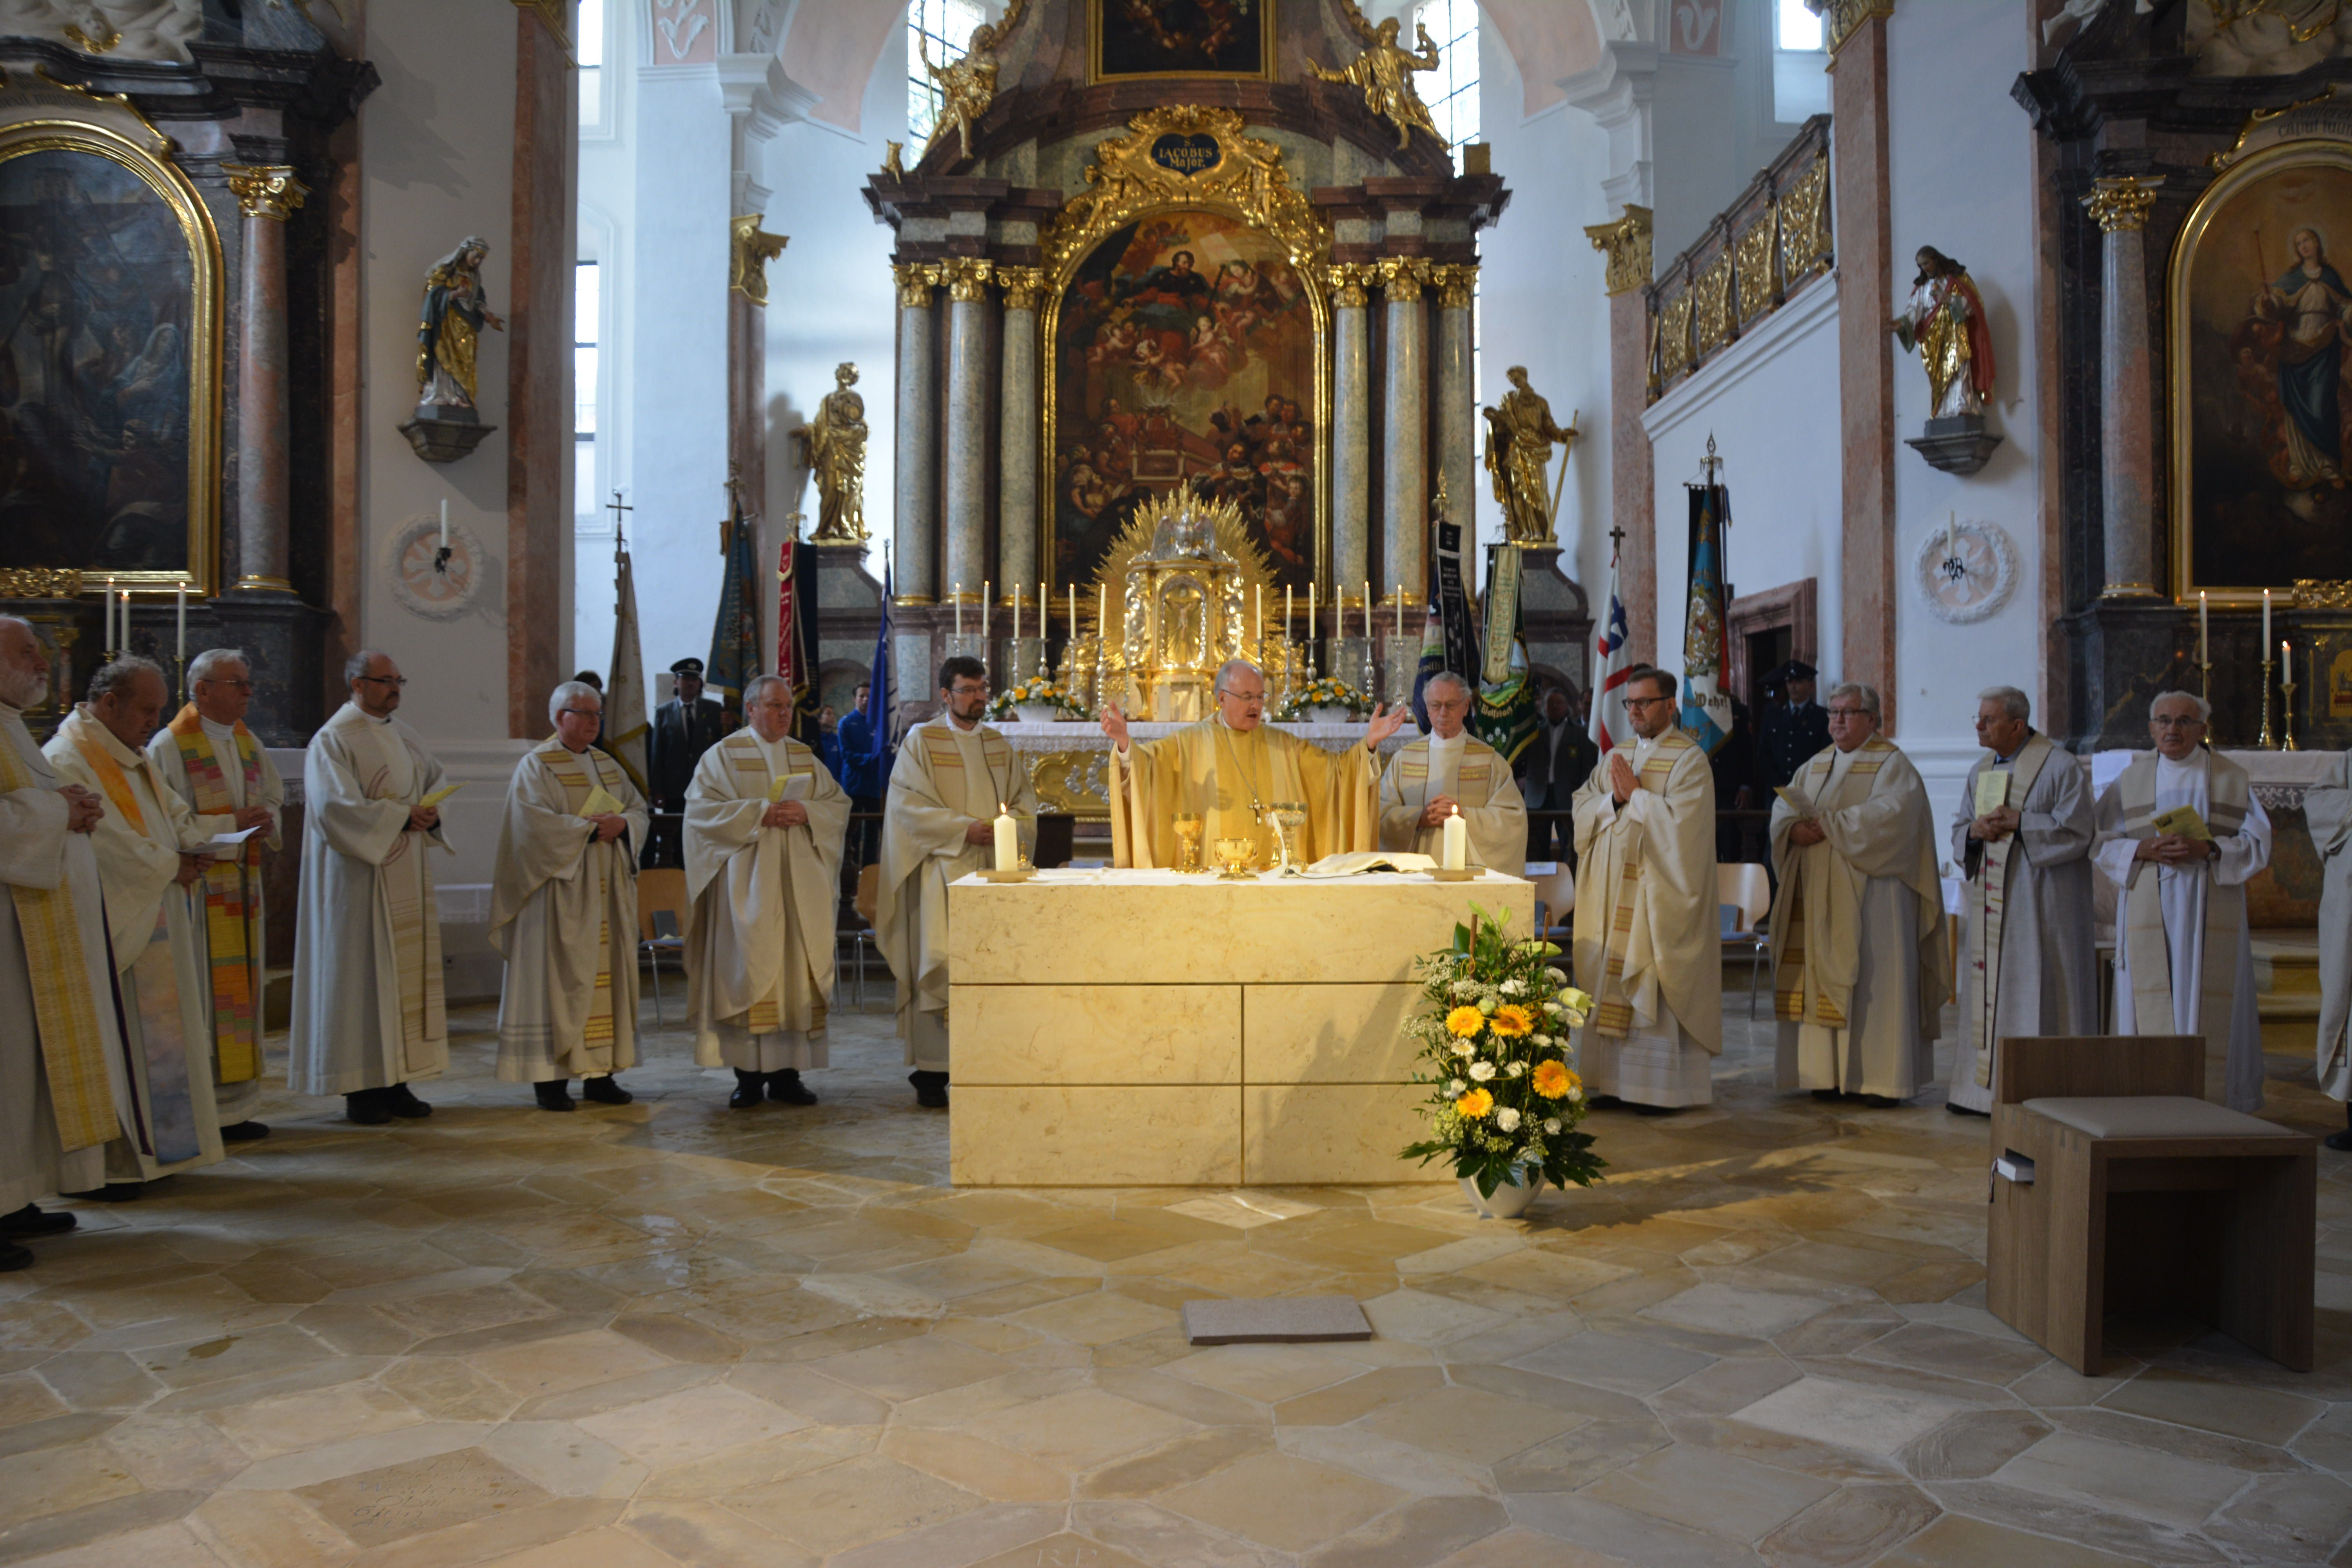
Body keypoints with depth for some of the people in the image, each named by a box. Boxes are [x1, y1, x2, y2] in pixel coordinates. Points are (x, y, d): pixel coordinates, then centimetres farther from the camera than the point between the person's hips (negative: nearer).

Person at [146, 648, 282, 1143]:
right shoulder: (170, 745, -7)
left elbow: (275, 800, 18)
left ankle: (236, 1106, 15)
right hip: (198, 886, -7)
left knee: (241, 993, 9)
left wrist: (266, 823, -3)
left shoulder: (248, 743, 14)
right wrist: (230, 824, -19)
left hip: (243, 887, 7)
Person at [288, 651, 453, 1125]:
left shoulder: (403, 735, 15)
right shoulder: (333, 740, -8)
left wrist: (430, 815, -3)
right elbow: (337, 805, -18)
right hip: (360, 879, -7)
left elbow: (435, 780, 18)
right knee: (362, 975, -4)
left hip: (406, 878, 7)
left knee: (408, 971, 6)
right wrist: (401, 817, -17)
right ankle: (361, 1088, 3)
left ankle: (396, 1081, 12)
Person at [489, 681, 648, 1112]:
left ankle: (600, 1074, 10)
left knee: (607, 976, 5)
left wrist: (622, 824, -8)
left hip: (607, 892, 7)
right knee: (557, 980, -5)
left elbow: (640, 809, 13)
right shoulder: (536, 765, -4)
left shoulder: (607, 765, 16)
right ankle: (550, 1077, 0)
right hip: (560, 890, -6)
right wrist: (591, 828, -18)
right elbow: (537, 822, -17)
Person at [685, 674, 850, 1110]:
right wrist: (759, 812, -15)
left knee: (797, 971, 0)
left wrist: (806, 812, -8)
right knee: (748, 970, -6)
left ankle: (787, 1073, 6)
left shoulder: (805, 757, 16)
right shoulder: (724, 754, 5)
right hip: (747, 882, -3)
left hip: (799, 881, 4)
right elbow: (701, 807, -6)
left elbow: (839, 804, 12)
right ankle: (749, 1074, 0)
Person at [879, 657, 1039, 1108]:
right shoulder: (920, 741, 2)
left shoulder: (999, 744, 16)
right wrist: (963, 828, -15)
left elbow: (1025, 798, 15)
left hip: (992, 868, 4)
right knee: (938, 962, -7)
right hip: (941, 872, -4)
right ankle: (931, 1072, -3)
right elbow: (908, 804, -7)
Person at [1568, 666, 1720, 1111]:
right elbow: (1581, 807, 9)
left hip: (1659, 895, -6)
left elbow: (1680, 820, -16)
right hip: (1612, 892, 6)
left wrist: (1634, 794, -9)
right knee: (1611, 984, 5)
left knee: (1656, 986, -6)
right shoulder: (1617, 757, 16)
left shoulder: (1689, 758, -4)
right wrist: (1615, 799, -8)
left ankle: (1662, 1086, 0)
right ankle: (1613, 1080, 11)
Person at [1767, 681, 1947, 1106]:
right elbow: (1783, 808, 10)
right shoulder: (1816, 765, 18)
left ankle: (1883, 1080, -1)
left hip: (1869, 892, -6)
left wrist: (1830, 825, -18)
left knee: (1873, 980, -5)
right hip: (1819, 894, 6)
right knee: (1821, 982, 3)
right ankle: (1830, 1074, 8)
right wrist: (1796, 828, -12)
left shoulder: (1892, 764, -1)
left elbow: (1888, 814, -17)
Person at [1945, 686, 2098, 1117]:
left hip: (2038, 901, -7)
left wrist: (2018, 823, -17)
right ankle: (1985, 1084, 15)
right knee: (1988, 987, 8)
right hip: (1991, 902, 7)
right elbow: (1960, 828, 13)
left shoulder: (2058, 767, -7)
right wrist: (1975, 830, -9)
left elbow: (2077, 830, -12)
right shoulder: (1981, 770, 14)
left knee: (2035, 993, -5)